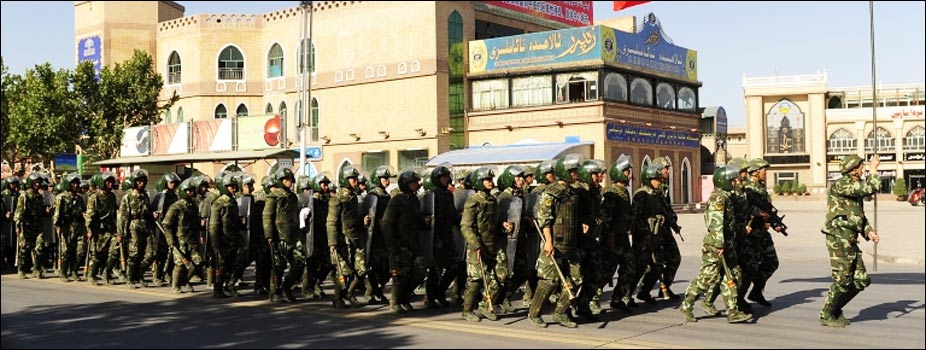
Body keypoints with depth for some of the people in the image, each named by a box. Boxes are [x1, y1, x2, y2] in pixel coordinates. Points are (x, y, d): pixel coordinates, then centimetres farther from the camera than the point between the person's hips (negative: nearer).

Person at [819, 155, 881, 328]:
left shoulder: (856, 188, 18)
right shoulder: (840, 185, -12)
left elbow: (860, 216, 24)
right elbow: (869, 189, -22)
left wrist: (869, 231, 7)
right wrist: (873, 170, -7)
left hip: (850, 241, 9)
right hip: (838, 239, -9)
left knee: (862, 280, 7)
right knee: (842, 280, -8)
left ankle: (835, 309, 20)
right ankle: (827, 315, 6)